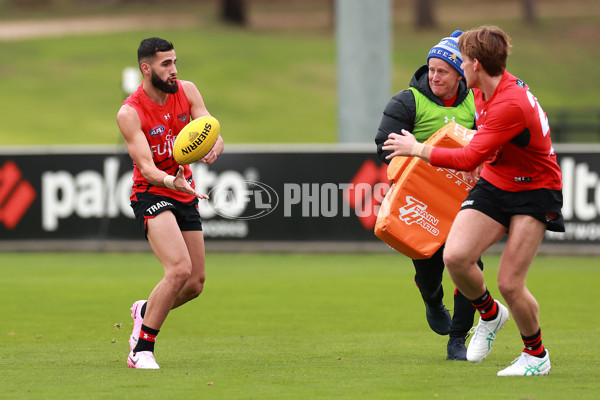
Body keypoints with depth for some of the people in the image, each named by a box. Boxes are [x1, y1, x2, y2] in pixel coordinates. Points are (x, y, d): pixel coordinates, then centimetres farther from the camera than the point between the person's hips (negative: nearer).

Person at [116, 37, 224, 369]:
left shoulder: (186, 91, -1)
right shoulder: (129, 113, -17)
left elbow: (214, 136, -7)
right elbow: (145, 167, -24)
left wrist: (213, 149, -32)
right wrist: (172, 181, -44)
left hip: (185, 195, 6)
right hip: (151, 194, -6)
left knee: (196, 283, 6)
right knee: (180, 269, -25)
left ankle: (145, 311, 36)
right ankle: (142, 349, -14)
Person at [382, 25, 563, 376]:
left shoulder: (512, 104, -29)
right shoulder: (482, 90, 0)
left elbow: (469, 159, -28)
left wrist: (417, 149, -17)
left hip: (535, 192, -7)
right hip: (494, 186, 7)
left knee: (509, 283, -13)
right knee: (455, 256, -16)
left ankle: (537, 355, 11)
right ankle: (490, 313, 13)